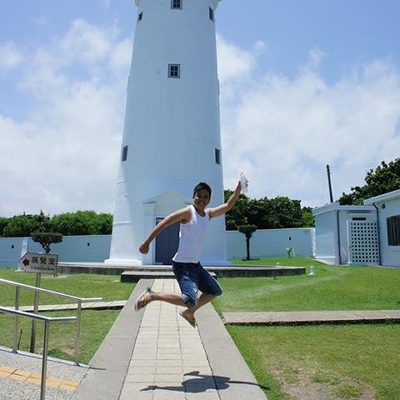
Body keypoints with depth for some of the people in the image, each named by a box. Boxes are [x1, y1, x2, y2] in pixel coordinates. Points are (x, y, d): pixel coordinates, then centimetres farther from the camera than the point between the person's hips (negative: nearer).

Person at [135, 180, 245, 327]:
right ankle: (151, 296, -9)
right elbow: (163, 223, -17)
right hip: (182, 265, -9)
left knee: (215, 291, 21)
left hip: (196, 265, 9)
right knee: (190, 301, -26)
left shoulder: (208, 214, 9)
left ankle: (188, 313, 36)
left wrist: (239, 188, 7)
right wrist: (146, 243, -21)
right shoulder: (188, 212, -13)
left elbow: (227, 206, 17)